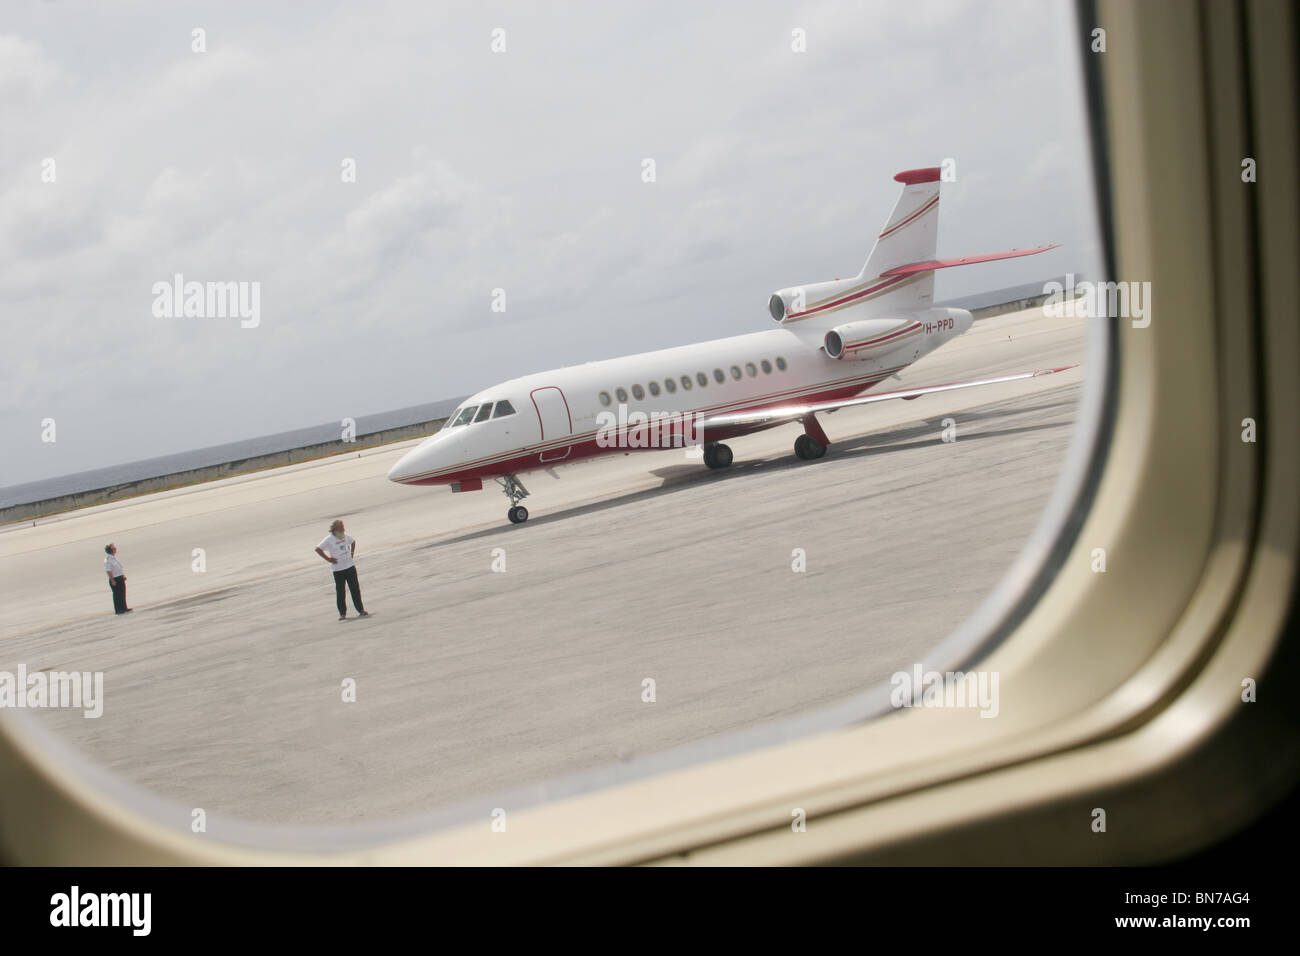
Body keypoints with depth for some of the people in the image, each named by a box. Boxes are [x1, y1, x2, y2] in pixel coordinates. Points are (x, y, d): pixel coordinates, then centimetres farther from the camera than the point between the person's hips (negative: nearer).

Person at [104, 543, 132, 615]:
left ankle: (124, 608, 21)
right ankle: (118, 610, 7)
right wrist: (112, 580, -22)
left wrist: (123, 575, 21)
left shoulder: (114, 557, 10)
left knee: (122, 593, 13)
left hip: (120, 578, 9)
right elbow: (108, 571, -20)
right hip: (115, 579, -9)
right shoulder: (108, 560, -18)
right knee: (117, 595, -1)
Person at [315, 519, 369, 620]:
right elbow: (318, 549, -12)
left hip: (350, 566, 4)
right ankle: (342, 614, 9)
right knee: (340, 592, 2)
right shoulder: (329, 539, -10)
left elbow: (353, 541, 26)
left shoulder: (346, 536, 4)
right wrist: (328, 559, -12)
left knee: (355, 589, 5)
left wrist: (352, 553, 14)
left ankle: (361, 610, 12)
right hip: (338, 569, -4)